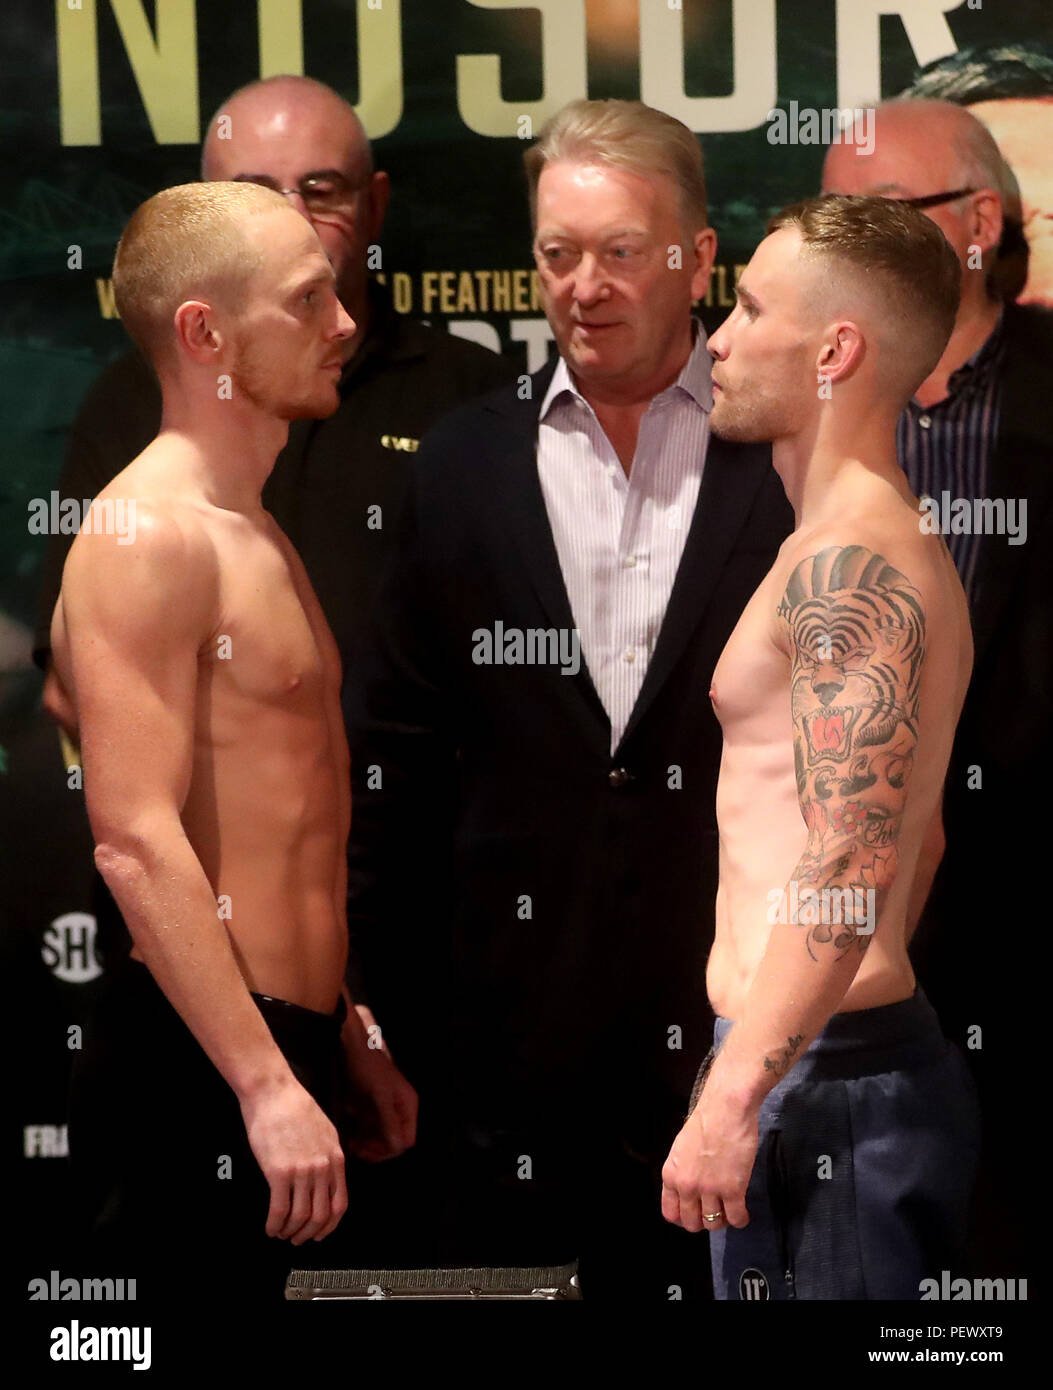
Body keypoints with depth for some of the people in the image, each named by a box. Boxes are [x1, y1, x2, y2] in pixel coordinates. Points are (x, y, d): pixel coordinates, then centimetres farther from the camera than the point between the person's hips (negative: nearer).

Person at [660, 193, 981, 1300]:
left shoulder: (849, 557, -14)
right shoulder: (886, 546, 19)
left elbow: (849, 869, -23)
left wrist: (732, 1099, -24)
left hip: (820, 1077, -10)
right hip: (860, 1062, 10)